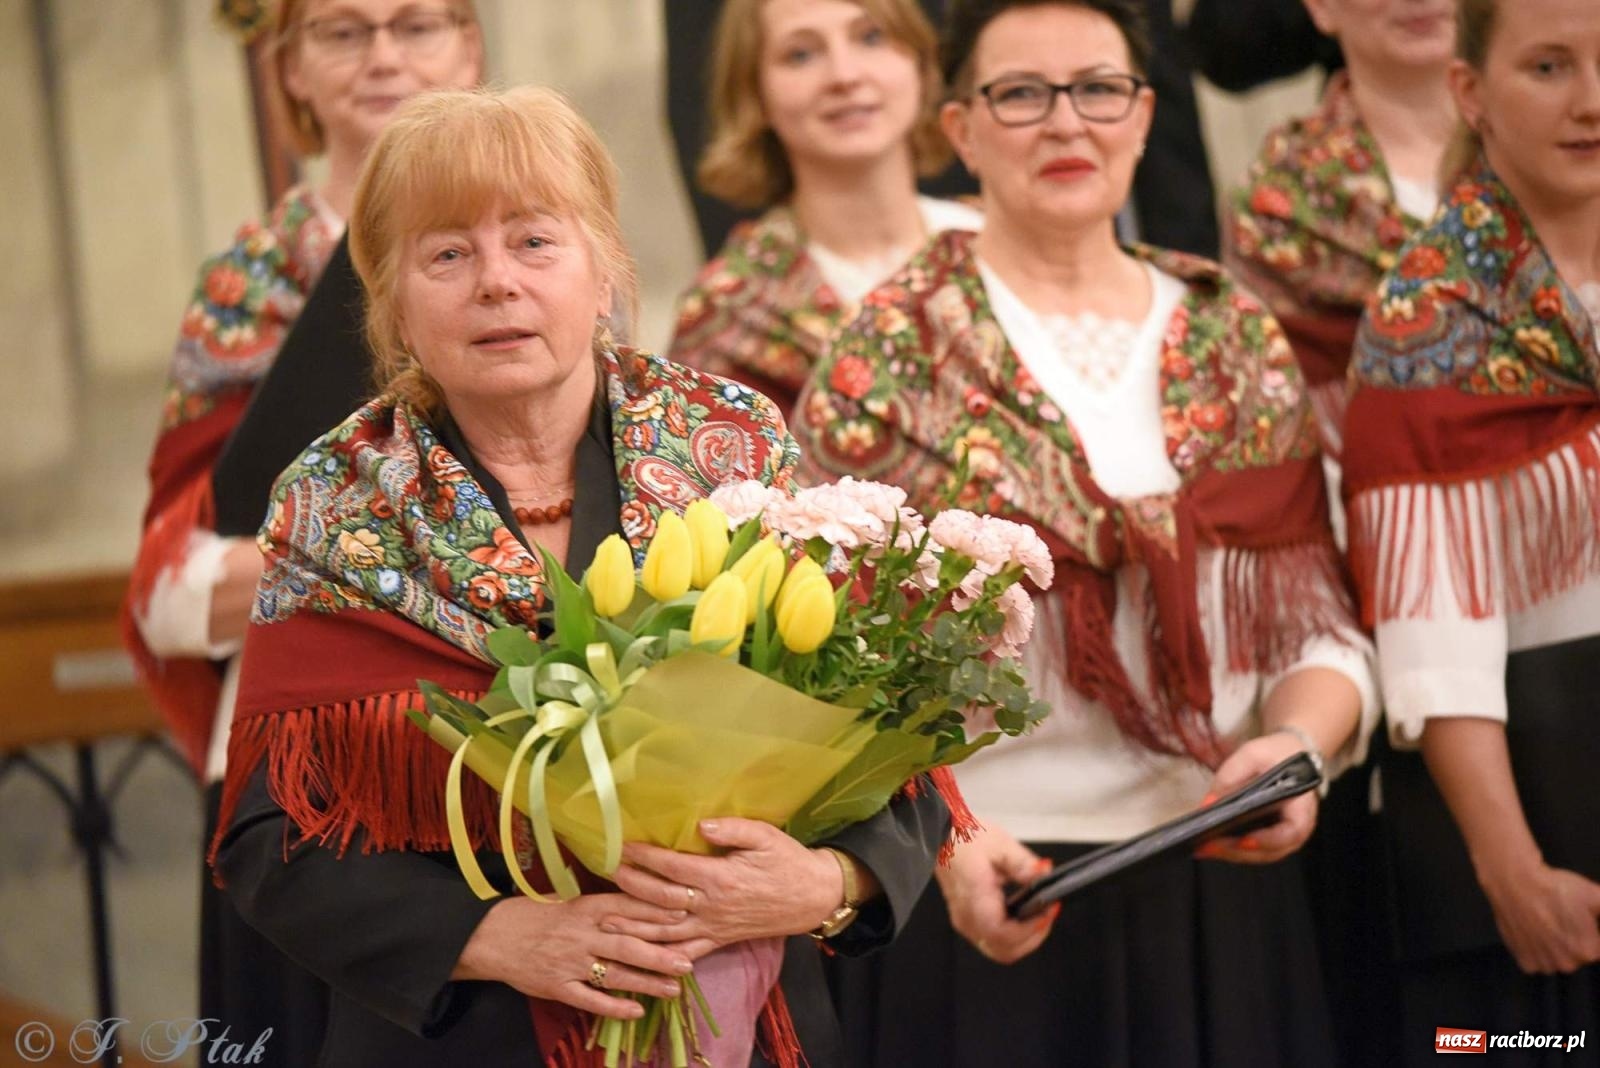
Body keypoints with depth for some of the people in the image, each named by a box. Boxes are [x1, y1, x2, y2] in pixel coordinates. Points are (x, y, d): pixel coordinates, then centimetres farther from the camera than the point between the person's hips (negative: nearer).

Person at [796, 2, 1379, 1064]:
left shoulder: (1240, 338, 8)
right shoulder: (894, 353, -2)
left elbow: (1324, 627, 8)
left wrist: (1297, 742, -12)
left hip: (1225, 897, 3)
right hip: (991, 902, -3)